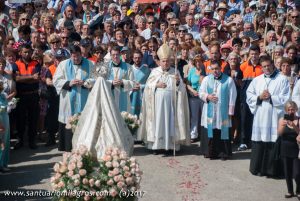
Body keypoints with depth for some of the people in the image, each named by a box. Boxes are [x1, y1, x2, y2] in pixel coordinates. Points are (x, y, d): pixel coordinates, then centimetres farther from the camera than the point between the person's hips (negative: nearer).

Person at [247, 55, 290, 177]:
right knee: (259, 143, 4)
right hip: (259, 116, 3)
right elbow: (249, 95, 10)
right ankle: (258, 168, 15)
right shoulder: (257, 80, 15)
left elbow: (285, 98, -4)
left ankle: (271, 169, 6)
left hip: (275, 117, -3)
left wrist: (270, 97, -10)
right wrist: (259, 97, -6)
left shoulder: (282, 79, 3)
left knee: (273, 143, -3)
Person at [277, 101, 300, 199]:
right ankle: (290, 191, 26)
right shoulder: (282, 120, -1)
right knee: (287, 172, 9)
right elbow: (279, 133, -12)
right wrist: (282, 126, -32)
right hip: (285, 149, 2)